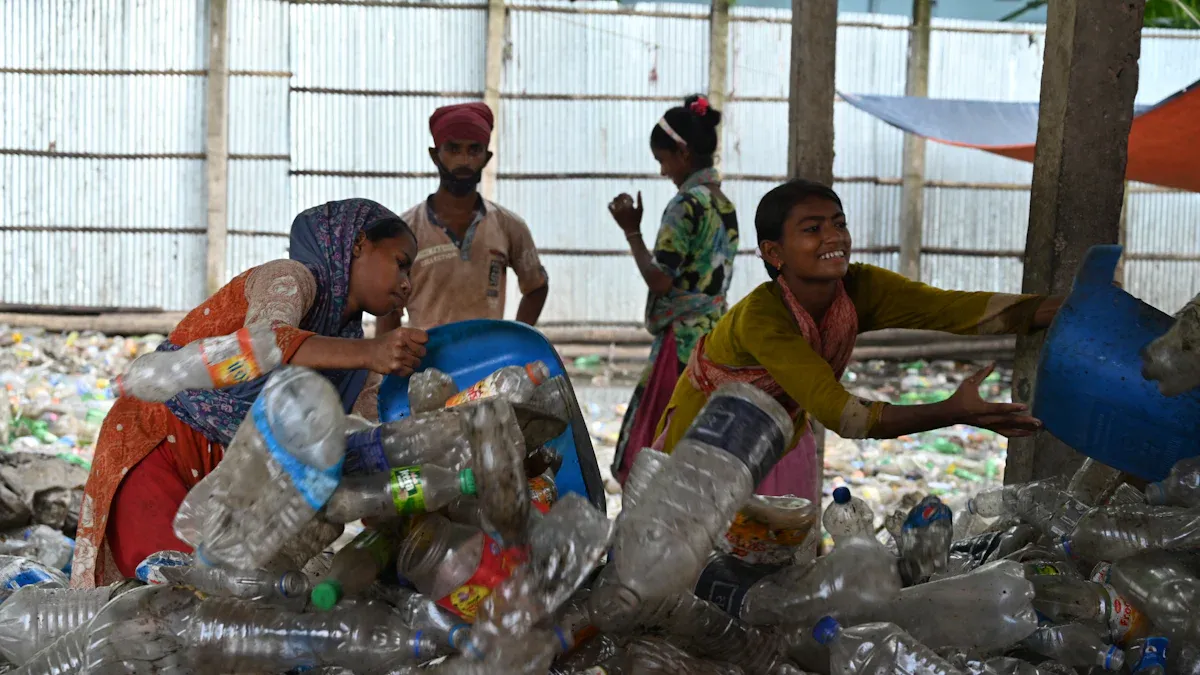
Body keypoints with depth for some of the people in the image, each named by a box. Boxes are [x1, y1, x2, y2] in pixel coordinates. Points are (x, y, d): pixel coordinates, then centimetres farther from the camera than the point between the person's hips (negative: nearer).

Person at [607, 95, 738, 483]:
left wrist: (631, 231, -9)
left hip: (682, 341, -9)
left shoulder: (687, 204, -14)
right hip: (716, 335, 9)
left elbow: (660, 280, -18)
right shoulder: (724, 204, 12)